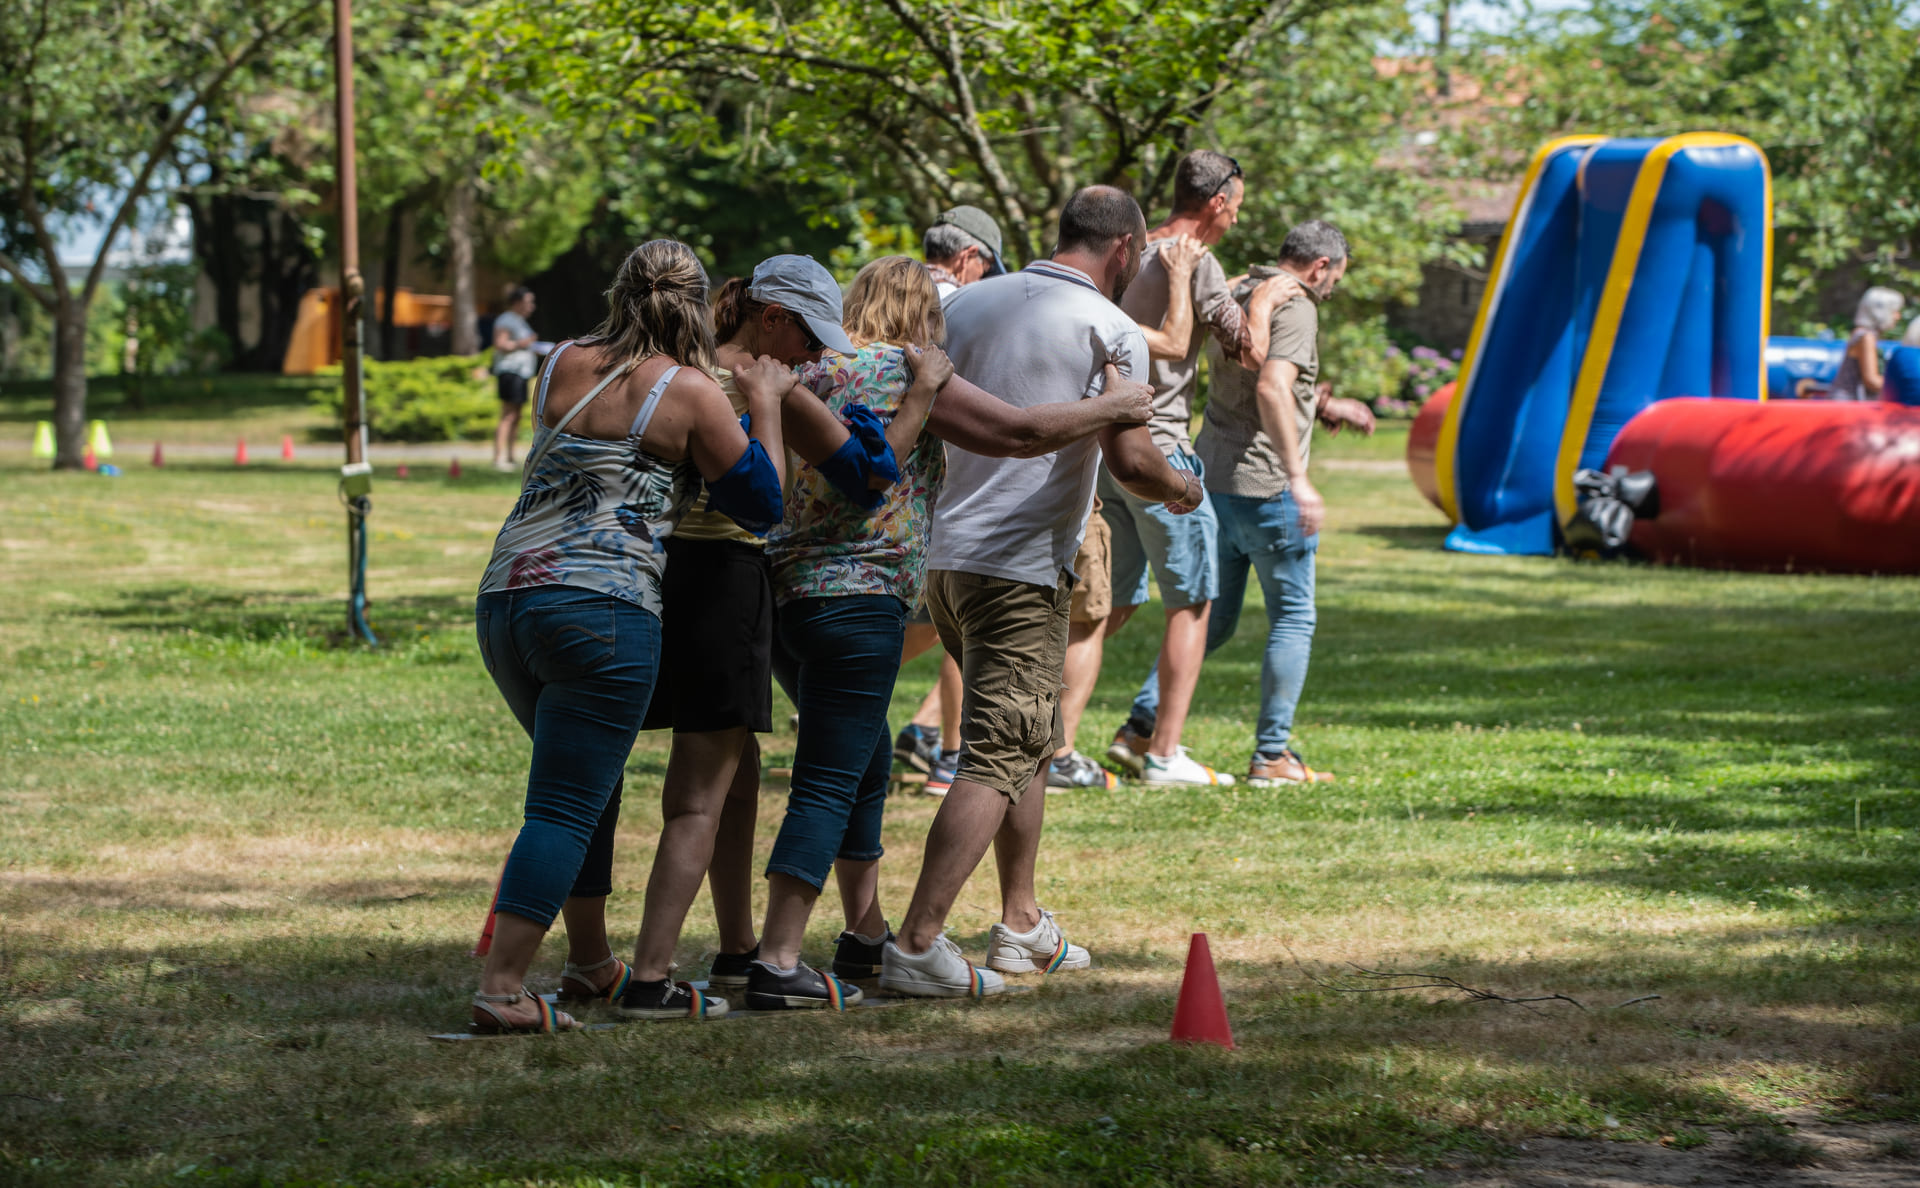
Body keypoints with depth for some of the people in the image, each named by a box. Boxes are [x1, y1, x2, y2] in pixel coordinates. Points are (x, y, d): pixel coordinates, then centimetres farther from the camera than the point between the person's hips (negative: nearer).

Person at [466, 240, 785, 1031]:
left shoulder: (563, 366, 14)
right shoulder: (690, 393, -1)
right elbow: (760, 502, 7)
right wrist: (765, 408, 21)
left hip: (504, 599, 7)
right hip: (600, 610, -7)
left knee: (588, 786, 24)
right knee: (565, 807, -6)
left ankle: (590, 962, 36)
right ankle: (502, 989, -14)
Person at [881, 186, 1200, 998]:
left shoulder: (967, 304, 12)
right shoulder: (1110, 331, -7)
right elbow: (1128, 459, -16)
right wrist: (1182, 489, 4)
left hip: (940, 556, 8)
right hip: (1022, 565, -8)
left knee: (1030, 741, 22)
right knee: (999, 759, -8)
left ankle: (1021, 925, 26)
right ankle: (916, 945, -17)